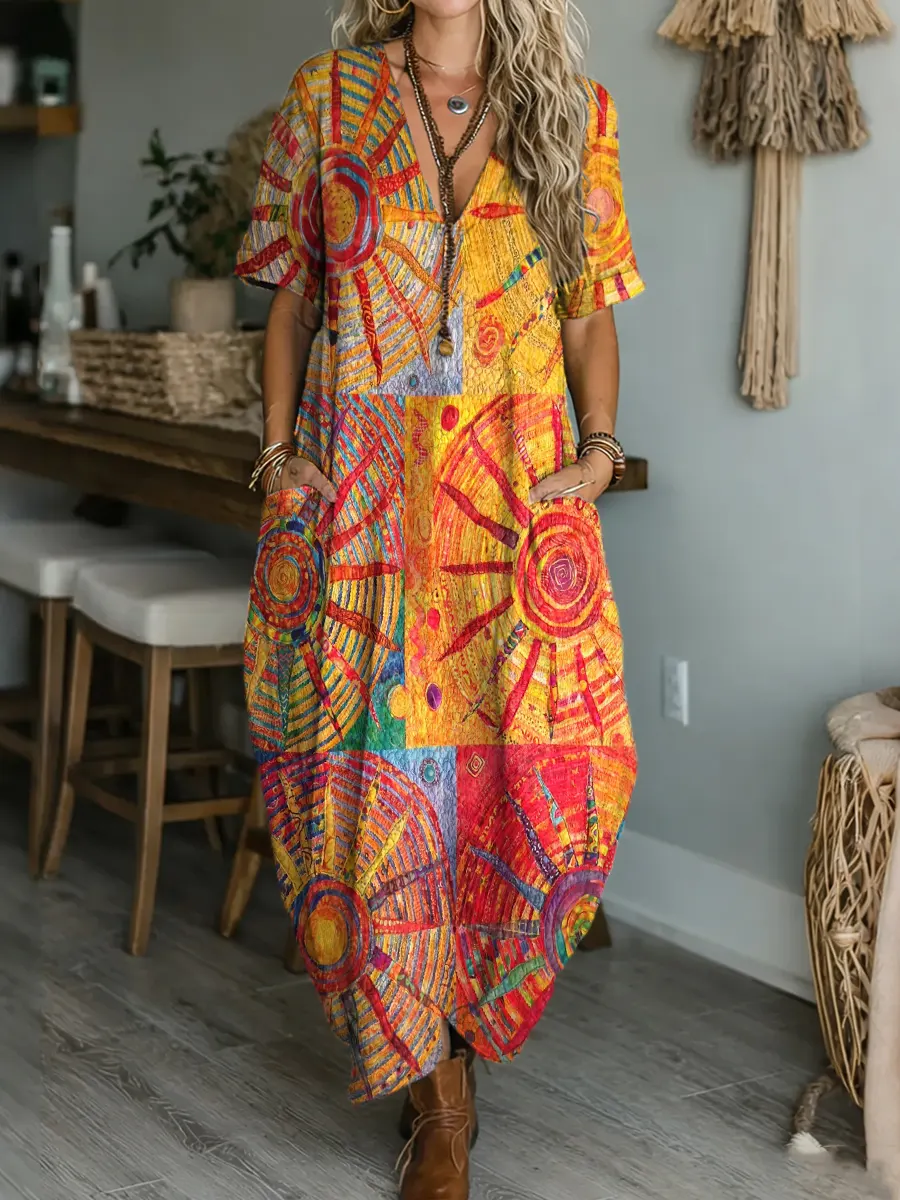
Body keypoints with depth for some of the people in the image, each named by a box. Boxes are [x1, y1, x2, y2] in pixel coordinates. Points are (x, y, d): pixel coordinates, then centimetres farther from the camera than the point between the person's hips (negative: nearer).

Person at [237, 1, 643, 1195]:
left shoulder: (569, 113, 10)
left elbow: (591, 310, 11)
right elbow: (291, 293, 10)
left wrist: (599, 446, -2)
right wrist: (279, 449, 1)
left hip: (518, 490, 1)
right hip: (361, 491, 0)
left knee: (535, 762, -4)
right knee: (377, 755, -3)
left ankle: (441, 1035, 21)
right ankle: (439, 1089, 11)